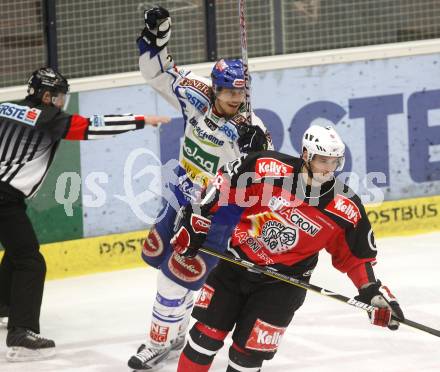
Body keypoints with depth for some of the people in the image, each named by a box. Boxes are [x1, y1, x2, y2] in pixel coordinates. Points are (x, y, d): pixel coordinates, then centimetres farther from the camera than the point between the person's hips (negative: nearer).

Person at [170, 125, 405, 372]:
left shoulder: (346, 209, -17)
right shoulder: (267, 168, -20)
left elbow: (356, 255, -2)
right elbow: (224, 186, -6)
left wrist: (373, 291, -10)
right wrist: (196, 222, -5)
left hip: (283, 283, -1)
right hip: (237, 263, 1)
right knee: (206, 335, 6)